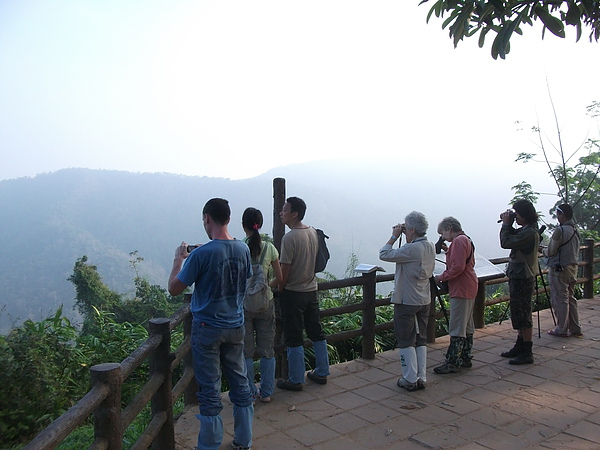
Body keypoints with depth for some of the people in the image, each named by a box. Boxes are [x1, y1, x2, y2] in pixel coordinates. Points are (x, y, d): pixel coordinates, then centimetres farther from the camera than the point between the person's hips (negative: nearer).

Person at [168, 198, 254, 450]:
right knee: (240, 383, 16)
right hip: (236, 327, 5)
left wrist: (178, 260, 4)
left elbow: (174, 289, -11)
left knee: (210, 391, 6)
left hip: (207, 329, -5)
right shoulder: (243, 250, -3)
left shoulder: (200, 254, -20)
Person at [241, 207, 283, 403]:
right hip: (265, 302, 2)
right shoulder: (269, 248, -4)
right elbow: (279, 279, 1)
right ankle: (266, 392, 23)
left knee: (246, 352, 11)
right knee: (267, 350, 14)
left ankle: (250, 393, 20)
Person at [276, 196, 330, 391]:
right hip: (311, 290, 8)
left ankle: (295, 380, 13)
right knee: (316, 333, 16)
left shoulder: (289, 238, -20)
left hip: (293, 293, -8)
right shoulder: (313, 233, 3)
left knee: (293, 338, 3)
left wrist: (279, 290, -6)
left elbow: (284, 270, -18)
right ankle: (321, 372, 28)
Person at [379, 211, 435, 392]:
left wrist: (394, 236, -9)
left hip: (406, 301, -8)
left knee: (406, 341, 4)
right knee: (421, 339, 14)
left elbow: (384, 255, -18)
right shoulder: (430, 247, 3)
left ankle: (410, 380, 11)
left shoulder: (411, 249, -23)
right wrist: (407, 239, 7)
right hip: (424, 300, 8)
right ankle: (421, 378, 19)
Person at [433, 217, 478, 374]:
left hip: (461, 290, -11)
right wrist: (448, 251, 11)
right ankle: (466, 358, 23)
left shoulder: (459, 241, -15)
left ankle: (453, 362, -5)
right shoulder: (466, 240, 18)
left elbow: (458, 267, -22)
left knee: (457, 328, -8)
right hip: (469, 289, 11)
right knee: (467, 326, 15)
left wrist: (441, 277, -13)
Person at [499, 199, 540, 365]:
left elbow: (506, 242, -27)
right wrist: (508, 224, 4)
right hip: (518, 276, 11)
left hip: (523, 278, -11)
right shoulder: (526, 230, 9)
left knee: (522, 315, -3)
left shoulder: (529, 232, -23)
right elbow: (513, 238, 19)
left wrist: (506, 224, -14)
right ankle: (520, 346, 29)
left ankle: (527, 353, 5)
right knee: (519, 314, 18)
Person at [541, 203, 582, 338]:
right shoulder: (576, 230, 10)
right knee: (571, 298, 15)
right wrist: (547, 249, 19)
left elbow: (551, 252, -14)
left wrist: (542, 250, 7)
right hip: (572, 268, 8)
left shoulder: (560, 231, -17)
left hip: (559, 269, -8)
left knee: (560, 300, 0)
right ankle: (575, 329, 19)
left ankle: (562, 330, 7)